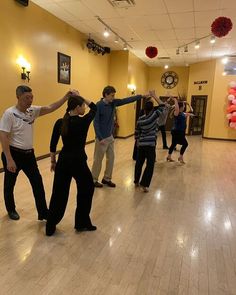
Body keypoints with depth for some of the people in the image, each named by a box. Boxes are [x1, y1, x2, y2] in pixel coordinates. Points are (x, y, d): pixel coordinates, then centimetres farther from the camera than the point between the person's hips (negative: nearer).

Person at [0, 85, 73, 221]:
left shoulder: (33, 110, 0)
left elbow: (50, 108, -6)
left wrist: (66, 96, -17)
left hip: (29, 154, 5)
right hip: (14, 154, -5)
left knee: (38, 183, 6)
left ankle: (43, 213, 18)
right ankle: (11, 210, 38)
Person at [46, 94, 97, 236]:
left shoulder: (60, 122, 0)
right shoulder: (83, 121, -13)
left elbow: (53, 145, 4)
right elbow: (95, 108, 5)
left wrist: (53, 161, 16)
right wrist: (80, 96, 9)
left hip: (63, 161, 5)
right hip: (78, 162, -5)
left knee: (59, 193, 14)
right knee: (86, 189, 17)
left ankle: (50, 227, 23)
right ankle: (82, 223, 27)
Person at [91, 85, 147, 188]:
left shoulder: (113, 103, 4)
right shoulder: (99, 105, -15)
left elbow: (127, 100, 9)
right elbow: (96, 122, -17)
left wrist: (142, 96, 7)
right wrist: (100, 138, -20)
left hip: (110, 136, 7)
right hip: (102, 137, -7)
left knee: (111, 158, 11)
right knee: (98, 160, 2)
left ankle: (106, 178, 24)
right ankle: (94, 180, 16)